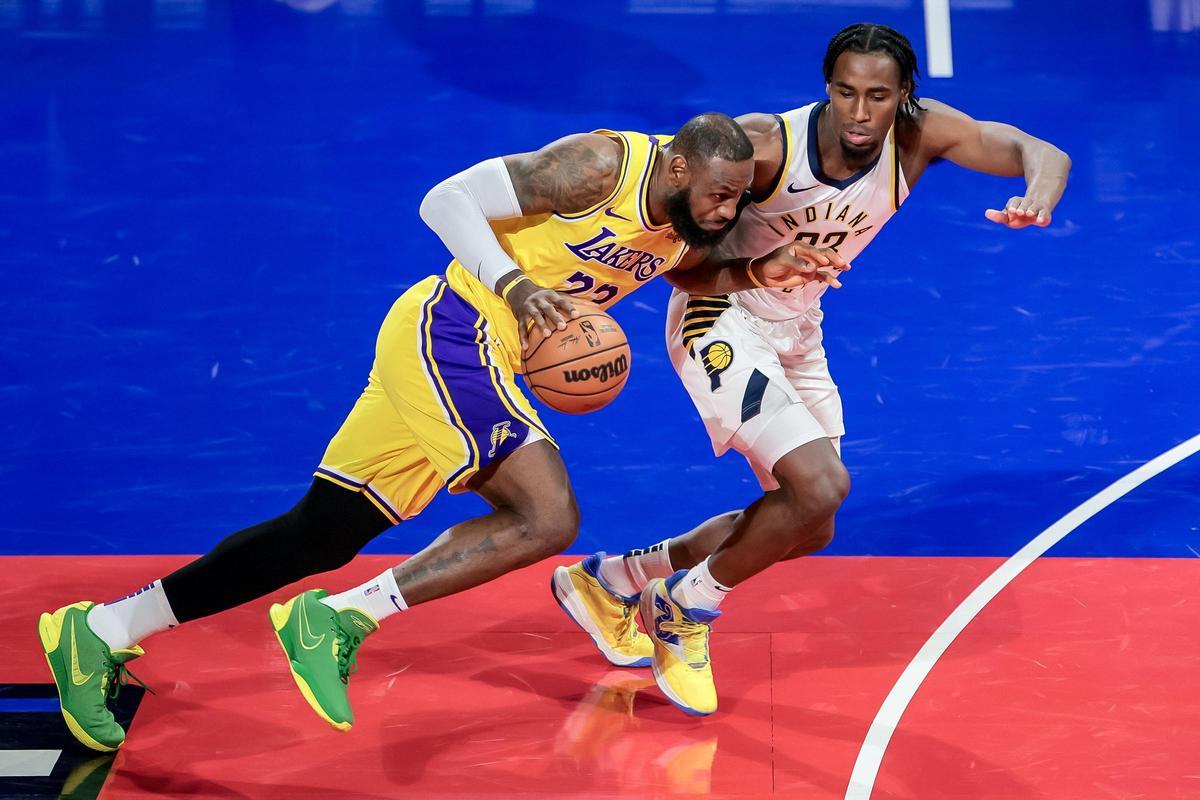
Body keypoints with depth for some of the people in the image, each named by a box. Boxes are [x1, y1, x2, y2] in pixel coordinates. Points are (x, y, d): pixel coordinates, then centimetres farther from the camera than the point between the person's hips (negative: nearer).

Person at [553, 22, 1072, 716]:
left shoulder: (921, 133, -15)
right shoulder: (764, 144, -27)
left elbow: (1042, 153, -21)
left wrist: (1037, 198, -45)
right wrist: (755, 273, -40)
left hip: (796, 332, 7)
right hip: (721, 322, -7)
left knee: (808, 531, 14)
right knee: (822, 485, -25)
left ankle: (615, 579, 27)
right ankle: (685, 607, -1)